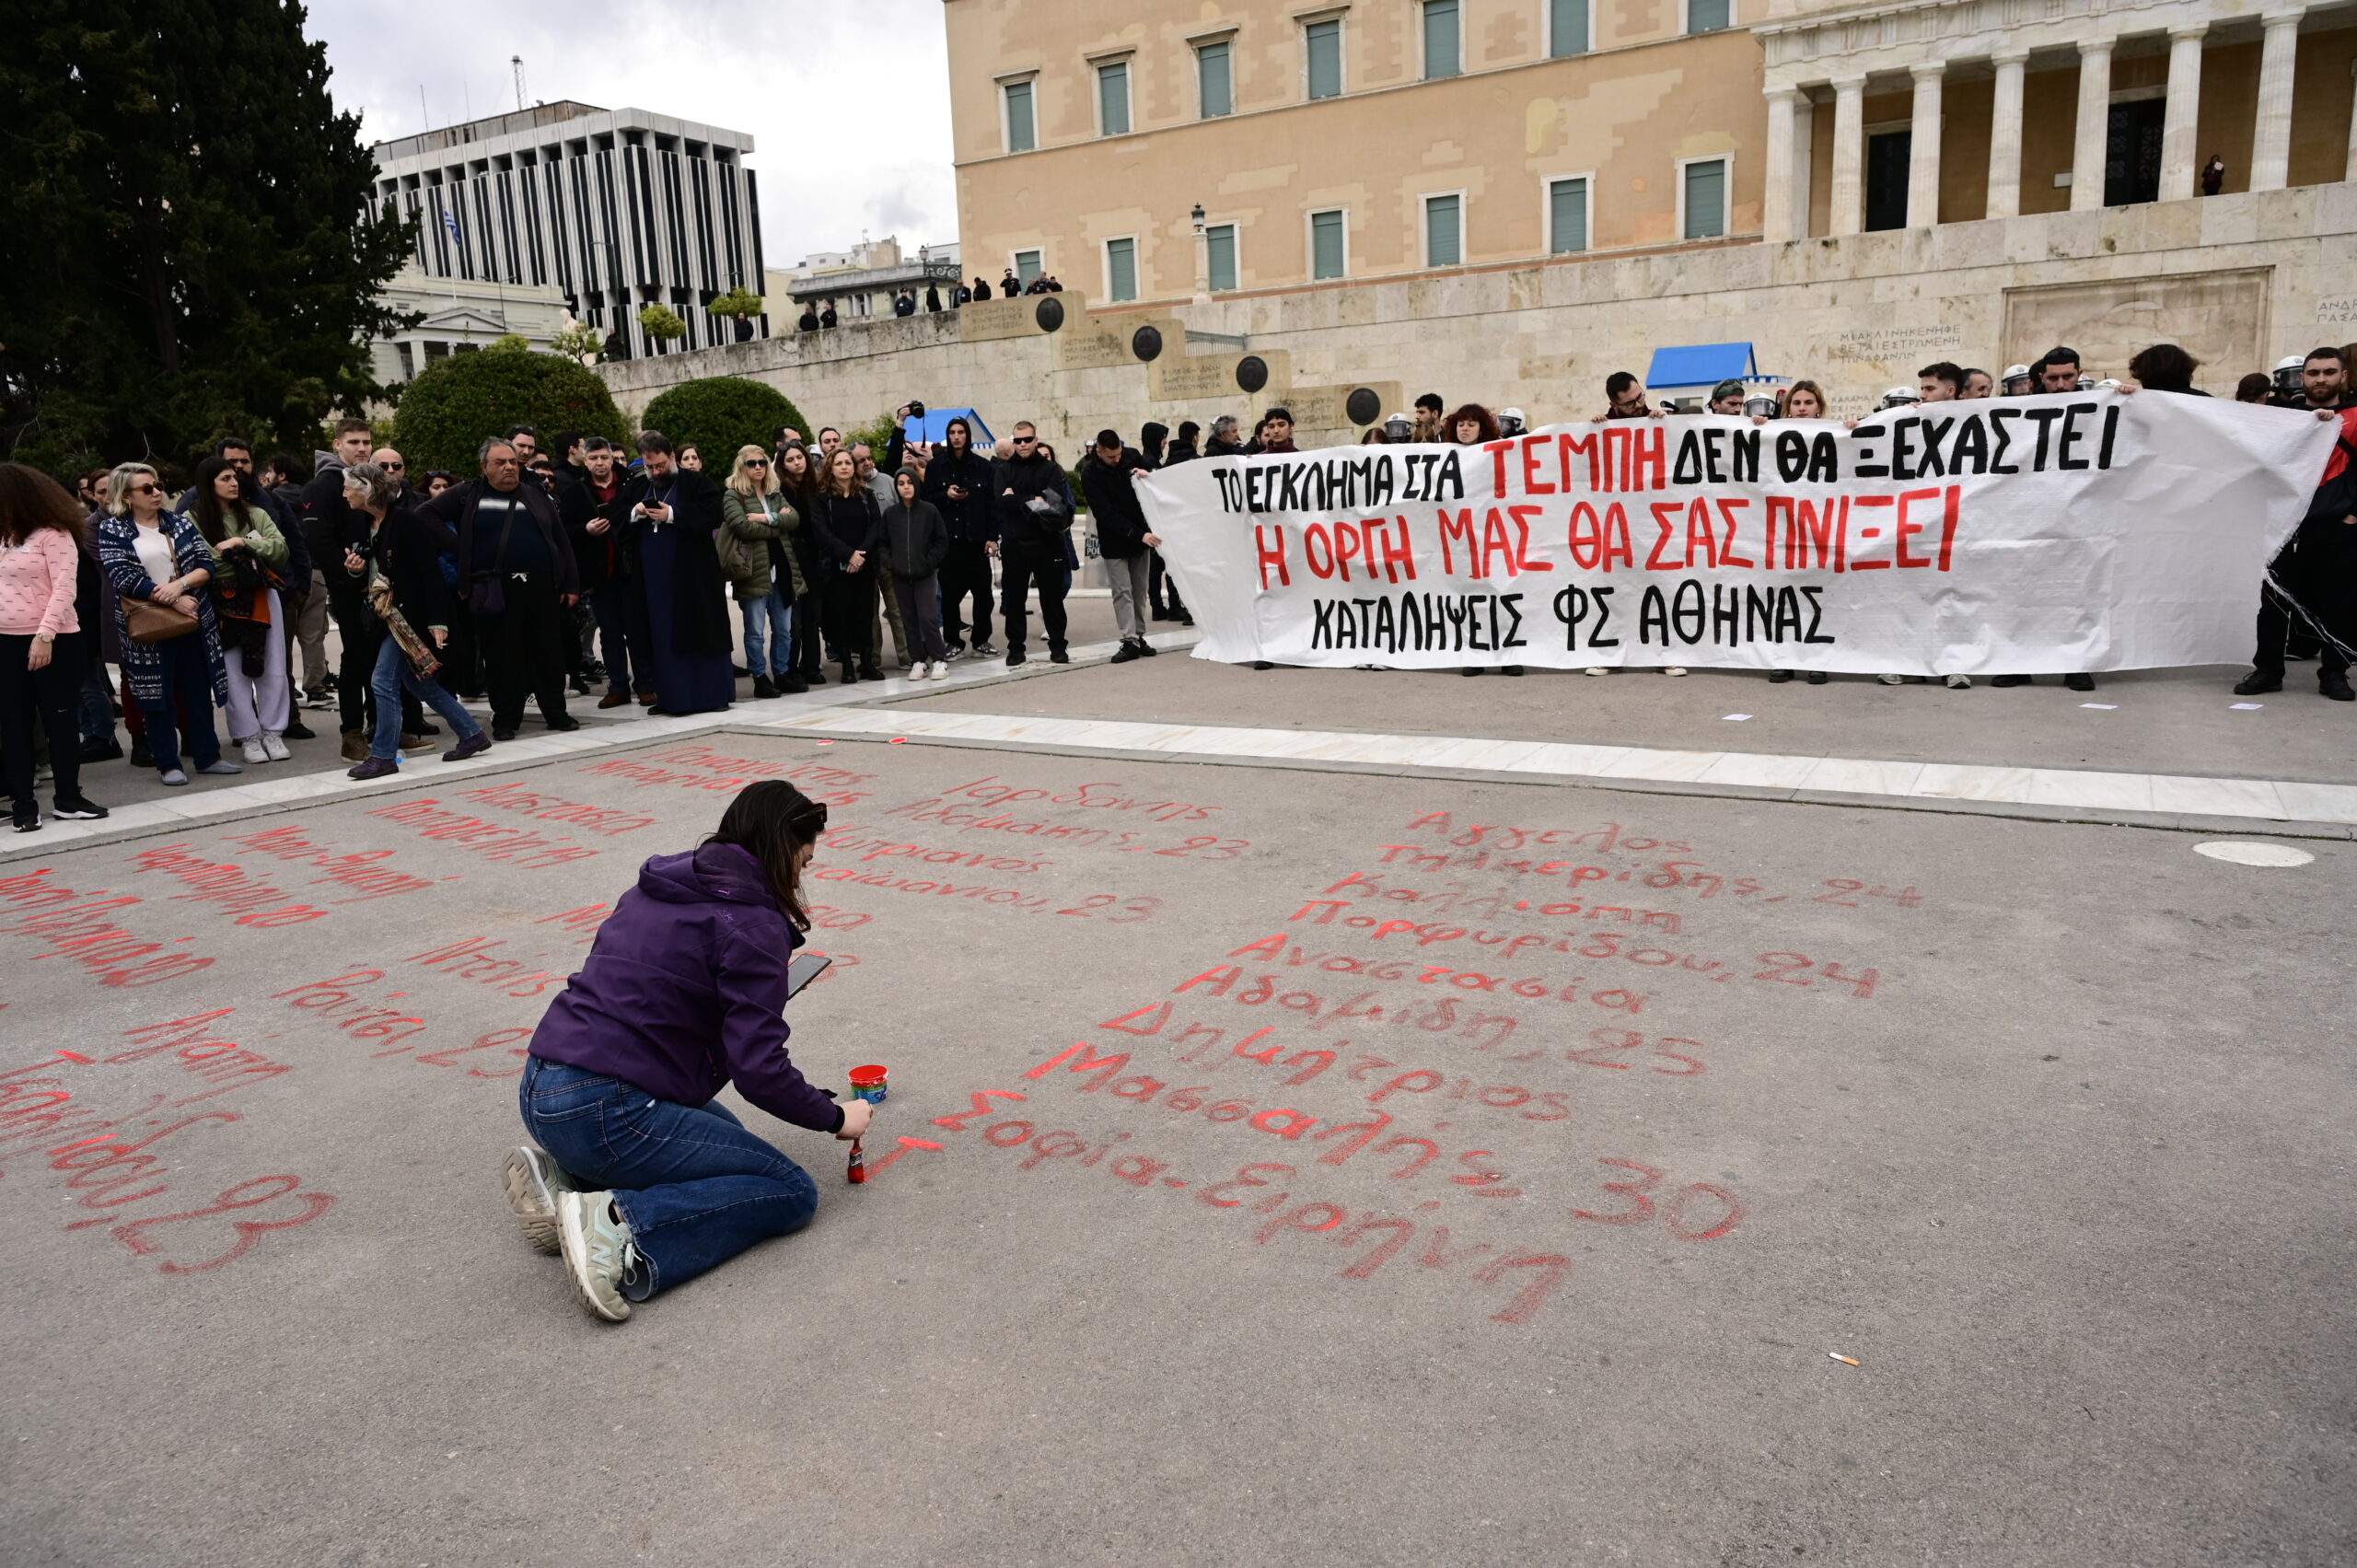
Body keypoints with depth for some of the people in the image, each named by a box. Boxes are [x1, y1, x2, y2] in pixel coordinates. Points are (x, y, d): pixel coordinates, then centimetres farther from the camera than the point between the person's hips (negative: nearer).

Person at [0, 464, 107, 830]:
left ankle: (68, 797, 13)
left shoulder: (53, 534, -7)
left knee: (60, 720, 4)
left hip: (52, 642, -6)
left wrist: (44, 636, -22)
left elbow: (65, 589, -14)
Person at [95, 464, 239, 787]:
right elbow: (125, 579, -12)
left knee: (199, 690, 8)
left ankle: (207, 756, 16)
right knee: (158, 694, 2)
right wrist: (173, 600, -18)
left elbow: (207, 564, 1)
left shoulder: (179, 522, 9)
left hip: (194, 620, 3)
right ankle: (167, 763, 8)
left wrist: (180, 585, -16)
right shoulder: (112, 530, -2)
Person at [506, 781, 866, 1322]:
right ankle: (620, 1225, -17)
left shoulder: (657, 887, 14)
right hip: (603, 1111, -9)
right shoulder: (753, 923, -11)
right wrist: (836, 1118, 1)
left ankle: (564, 1173, 11)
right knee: (792, 1191, 1)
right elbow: (759, 1070, -14)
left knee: (720, 1132, 30)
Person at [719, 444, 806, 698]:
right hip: (753, 571, -5)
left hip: (781, 569, 5)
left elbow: (795, 518, 1)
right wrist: (779, 523, -7)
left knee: (784, 629, 9)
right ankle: (760, 678, 6)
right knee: (755, 631, 0)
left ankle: (782, 673, 19)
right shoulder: (733, 496, -1)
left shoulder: (776, 494, 17)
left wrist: (766, 518, -14)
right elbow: (742, 526, -17)